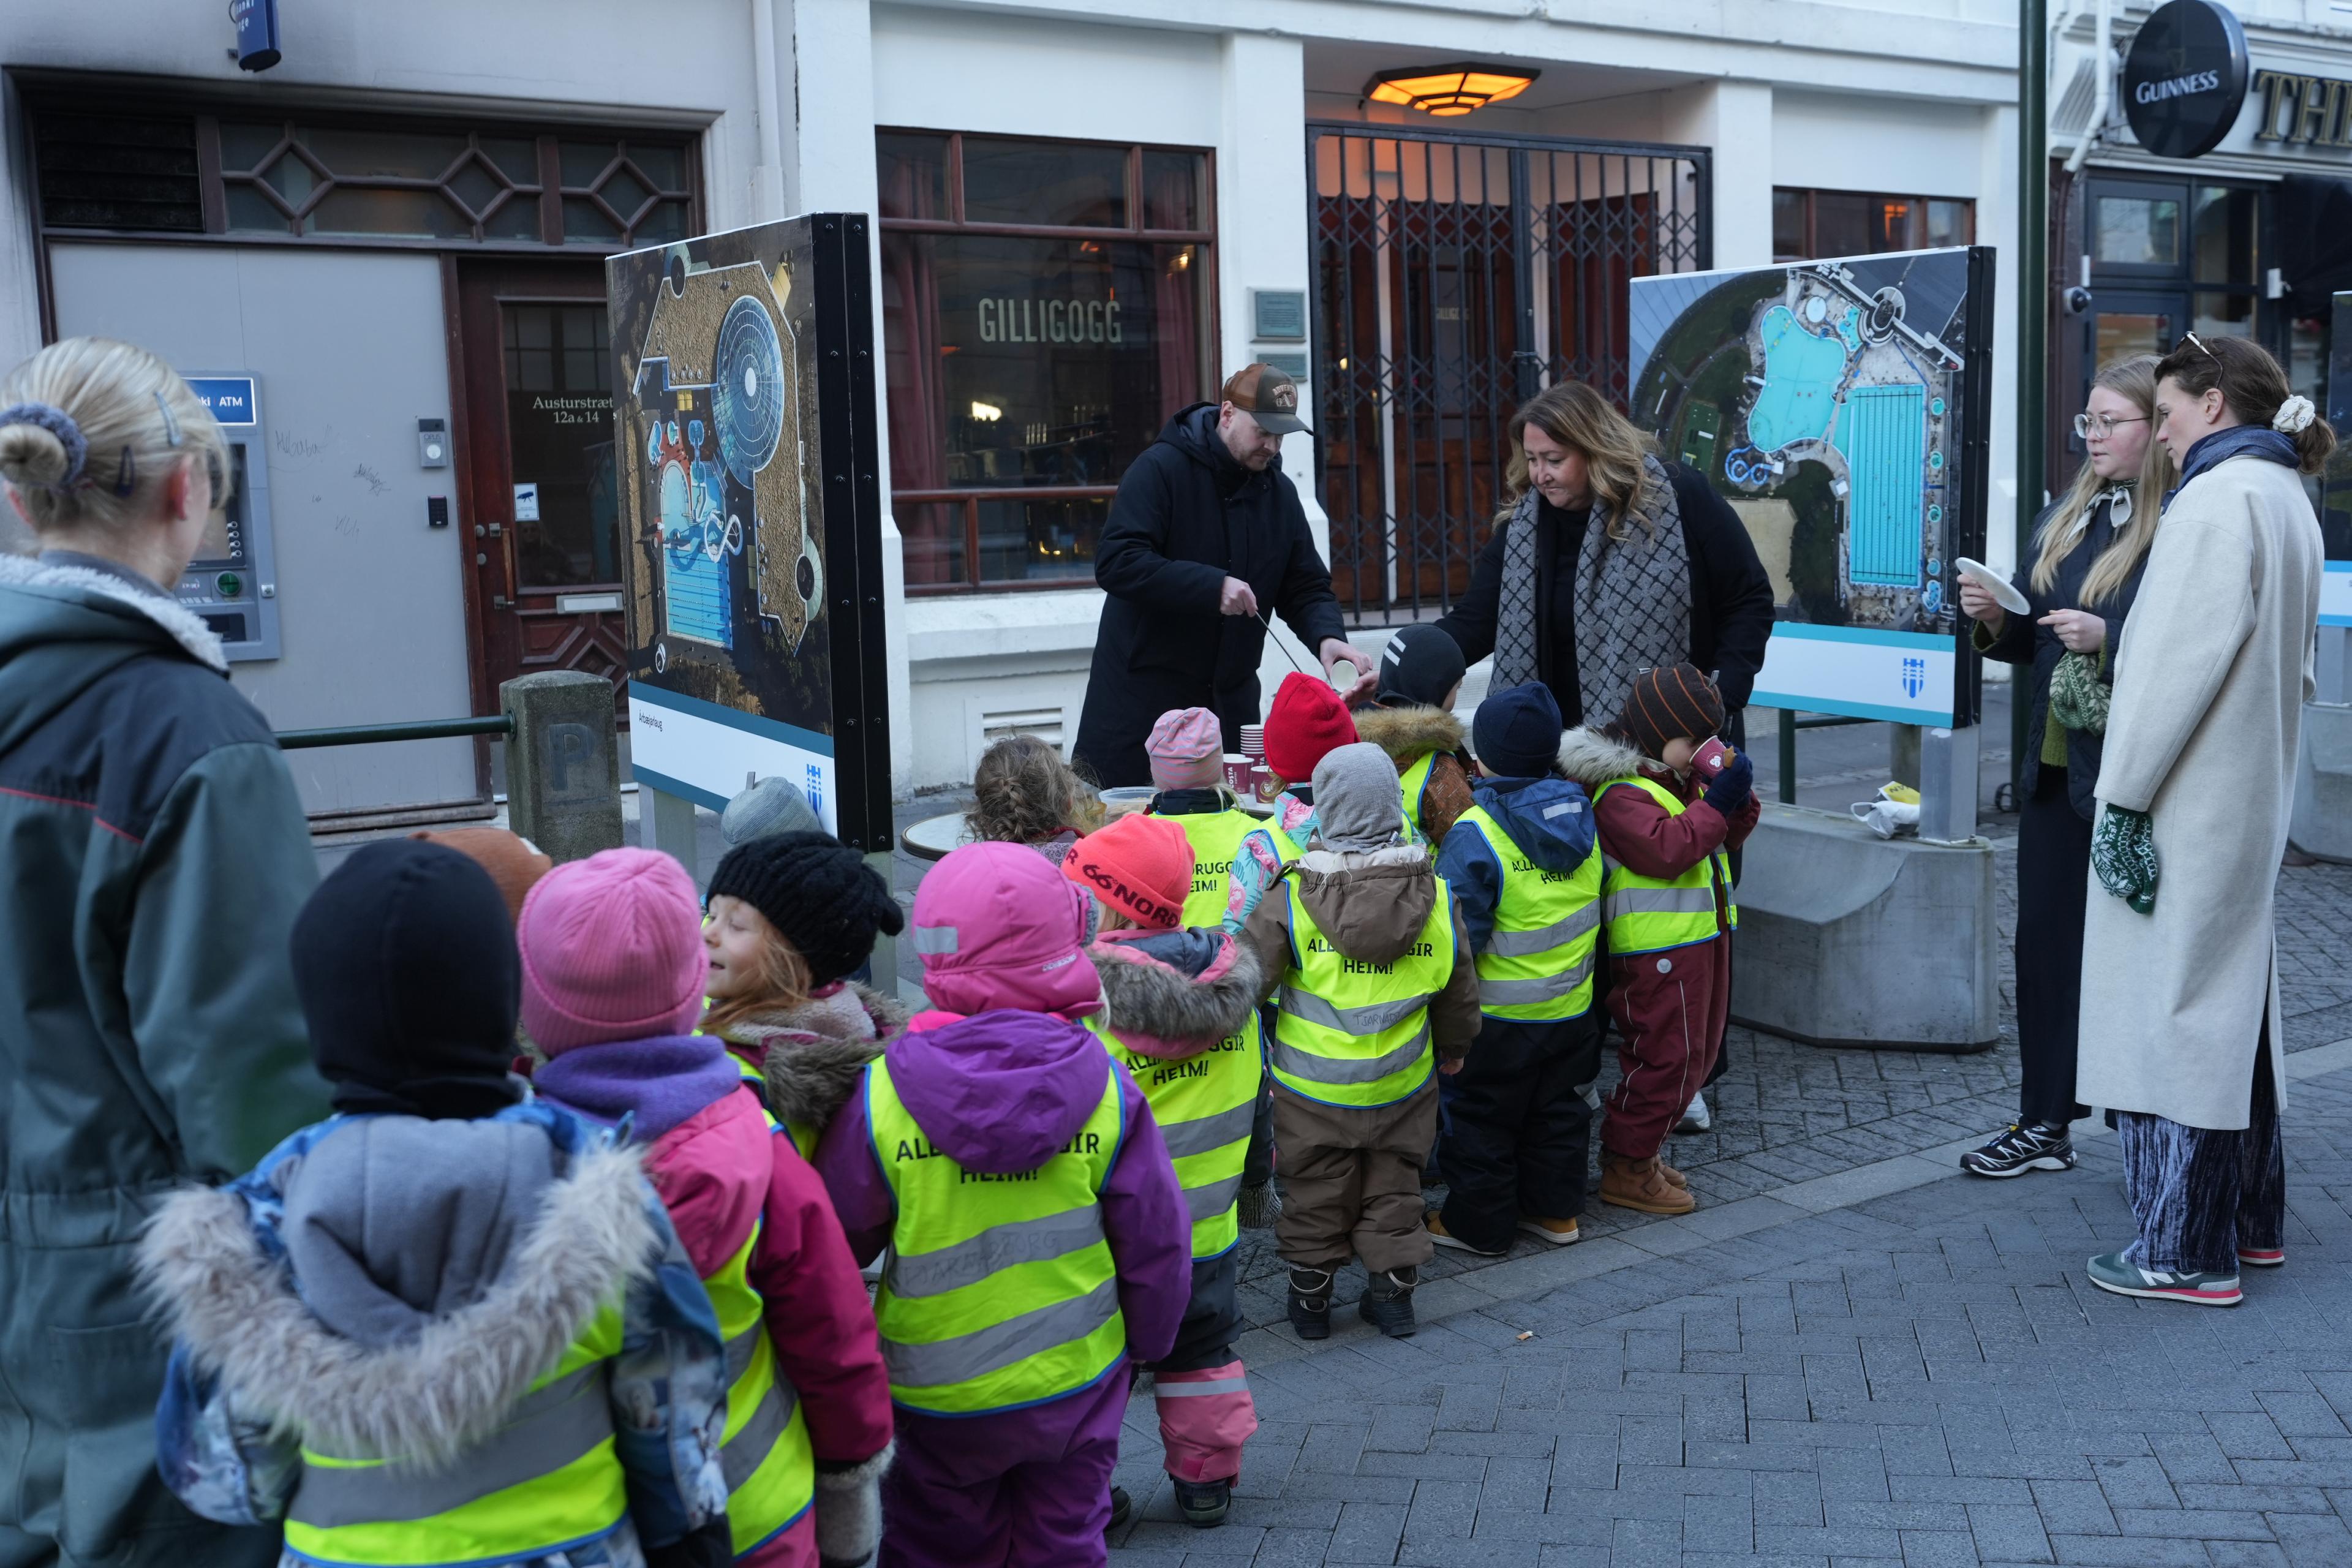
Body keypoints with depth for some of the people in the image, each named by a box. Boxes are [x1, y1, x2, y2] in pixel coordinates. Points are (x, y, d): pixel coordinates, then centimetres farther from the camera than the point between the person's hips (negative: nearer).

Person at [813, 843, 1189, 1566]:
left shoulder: (880, 1097, -19)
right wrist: (1146, 1342, 11)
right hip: (1078, 1386, 1)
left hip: (938, 1400, -1)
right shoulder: (1107, 1090, -16)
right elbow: (1158, 1243, -7)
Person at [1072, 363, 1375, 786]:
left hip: (1230, 699, 5)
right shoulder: (1160, 469, -11)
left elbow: (1306, 587, 9)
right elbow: (1115, 562, -21)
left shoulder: (1280, 492, 9)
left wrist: (1327, 636, -13)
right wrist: (1212, 586, -29)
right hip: (1142, 693, -5)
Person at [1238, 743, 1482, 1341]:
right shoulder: (1437, 897, -10)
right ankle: (1392, 1294, 27)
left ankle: (1310, 1297, 26)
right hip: (1403, 1085, 2)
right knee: (1394, 1186, 19)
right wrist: (1454, 1048, 20)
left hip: (1312, 1085, -2)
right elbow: (1459, 990, 2)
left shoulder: (1292, 897, -19)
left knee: (1315, 1192, 15)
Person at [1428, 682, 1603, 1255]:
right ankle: (1555, 1210, 33)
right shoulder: (1580, 817, -3)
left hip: (1499, 1017, -6)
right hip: (1572, 1009, 6)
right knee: (1559, 1111, 21)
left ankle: (1478, 1223, 21)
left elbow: (1456, 933, -23)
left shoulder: (1475, 835, -24)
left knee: (1482, 1120, 10)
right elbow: (1589, 910, 9)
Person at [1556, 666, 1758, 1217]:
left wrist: (1738, 797, -2)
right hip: (1658, 952, -10)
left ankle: (1643, 1149, 30)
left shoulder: (1681, 782, 15)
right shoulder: (1621, 793, -16)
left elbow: (1730, 835, 18)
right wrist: (1715, 803, -23)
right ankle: (1627, 1168, 6)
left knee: (1693, 1055, 17)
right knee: (1665, 1057, -6)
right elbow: (1665, 849, -28)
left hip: (1701, 940, 10)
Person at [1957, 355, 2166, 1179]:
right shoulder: (2065, 516, 12)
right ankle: (2044, 1125, 24)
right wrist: (1995, 617, -1)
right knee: (2044, 941, 12)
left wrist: (2109, 639, -25)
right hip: (2055, 765, 8)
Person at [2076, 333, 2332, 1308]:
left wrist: (2126, 791, -17)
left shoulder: (2217, 498, -16)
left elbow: (2182, 662, -21)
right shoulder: (2285, 497, 15)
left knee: (2174, 1007, -3)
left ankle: (2185, 1251, 4)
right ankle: (2250, 1217, 29)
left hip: (2189, 801, -10)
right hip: (2252, 792, 10)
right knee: (2232, 1002, 18)